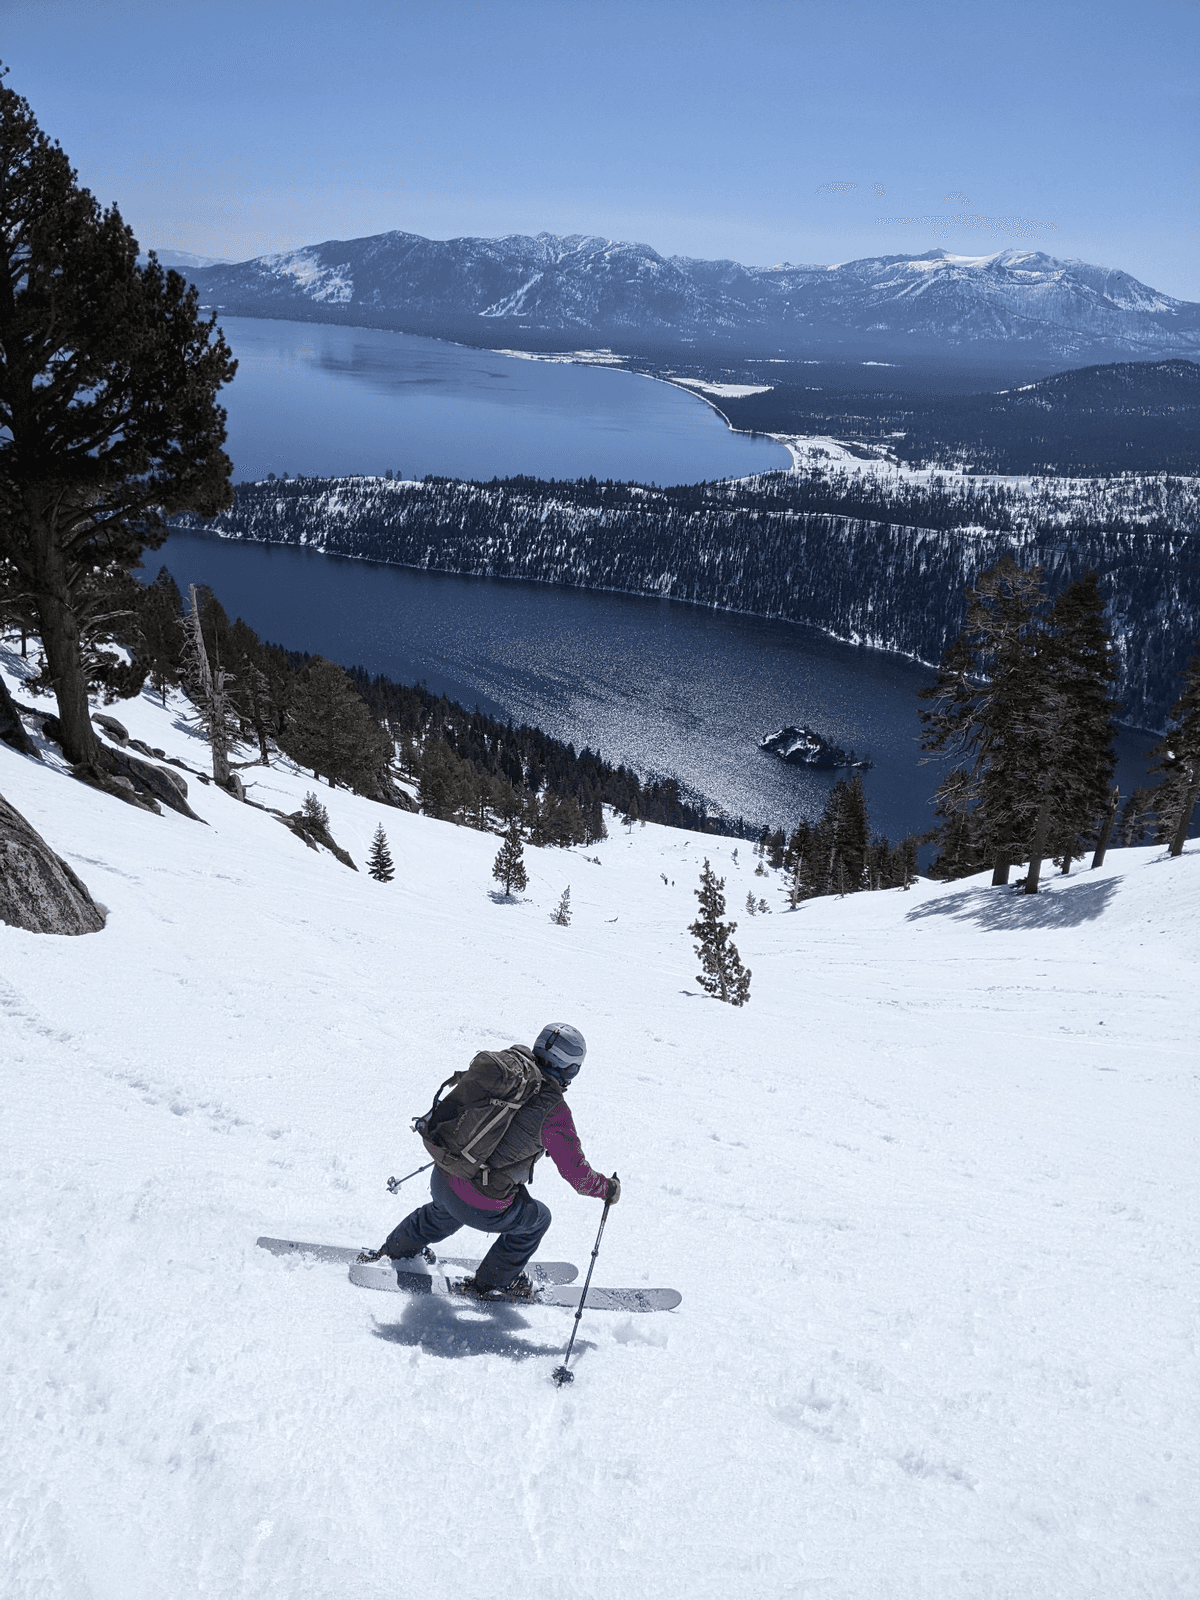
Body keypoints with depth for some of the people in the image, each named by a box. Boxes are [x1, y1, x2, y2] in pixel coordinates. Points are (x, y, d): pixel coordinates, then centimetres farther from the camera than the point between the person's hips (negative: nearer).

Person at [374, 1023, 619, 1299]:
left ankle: (397, 1249, 60)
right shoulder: (554, 1111, -18)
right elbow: (576, 1172, -11)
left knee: (446, 1211, 41)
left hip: (441, 1180, 6)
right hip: (482, 1209, -6)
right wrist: (607, 1188, 7)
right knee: (537, 1219, 24)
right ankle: (491, 1282, 36)